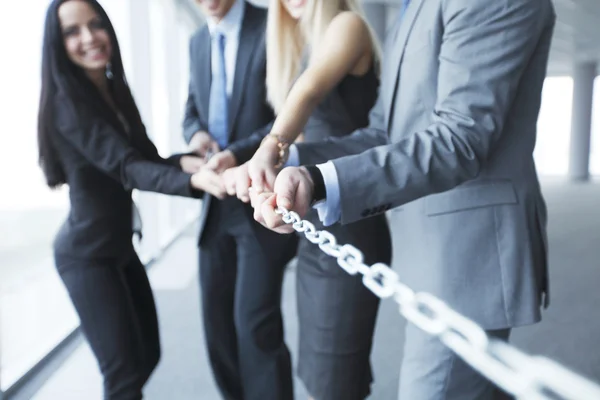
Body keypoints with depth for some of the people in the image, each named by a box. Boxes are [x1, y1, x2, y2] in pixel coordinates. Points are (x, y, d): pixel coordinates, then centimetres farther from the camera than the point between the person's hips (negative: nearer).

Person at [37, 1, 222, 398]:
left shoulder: (115, 93, 7)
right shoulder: (68, 103, -18)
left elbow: (146, 157, 6)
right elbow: (127, 168, -31)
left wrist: (184, 160, -17)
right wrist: (193, 179, -48)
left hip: (120, 245, 8)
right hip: (87, 253, -8)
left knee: (147, 355, 18)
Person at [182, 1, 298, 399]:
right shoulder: (198, 42, 14)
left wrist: (238, 153, -25)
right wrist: (195, 132, -5)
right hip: (216, 203, 7)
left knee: (255, 323, -6)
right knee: (217, 321, 14)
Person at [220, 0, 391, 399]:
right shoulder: (305, 44, 17)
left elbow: (310, 92, -29)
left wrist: (270, 150, -44)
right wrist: (253, 162, 10)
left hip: (348, 226, -8)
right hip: (314, 225, 8)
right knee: (317, 368, 17)